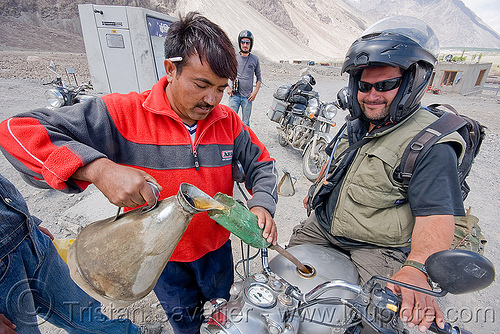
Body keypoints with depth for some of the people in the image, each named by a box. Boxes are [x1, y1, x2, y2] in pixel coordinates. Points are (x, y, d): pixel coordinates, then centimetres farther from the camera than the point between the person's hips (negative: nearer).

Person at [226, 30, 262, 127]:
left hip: (248, 97, 1)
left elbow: (259, 78, 12)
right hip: (234, 95, 0)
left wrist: (255, 92, 1)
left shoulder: (255, 59, 5)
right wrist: (227, 87, 3)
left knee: (246, 123, 5)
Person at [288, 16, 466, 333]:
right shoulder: (356, 124, 5)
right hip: (323, 226, 7)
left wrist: (415, 269, -42)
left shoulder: (432, 144, -20)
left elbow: (437, 215, -27)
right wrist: (317, 188, 24)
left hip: (377, 248, -6)